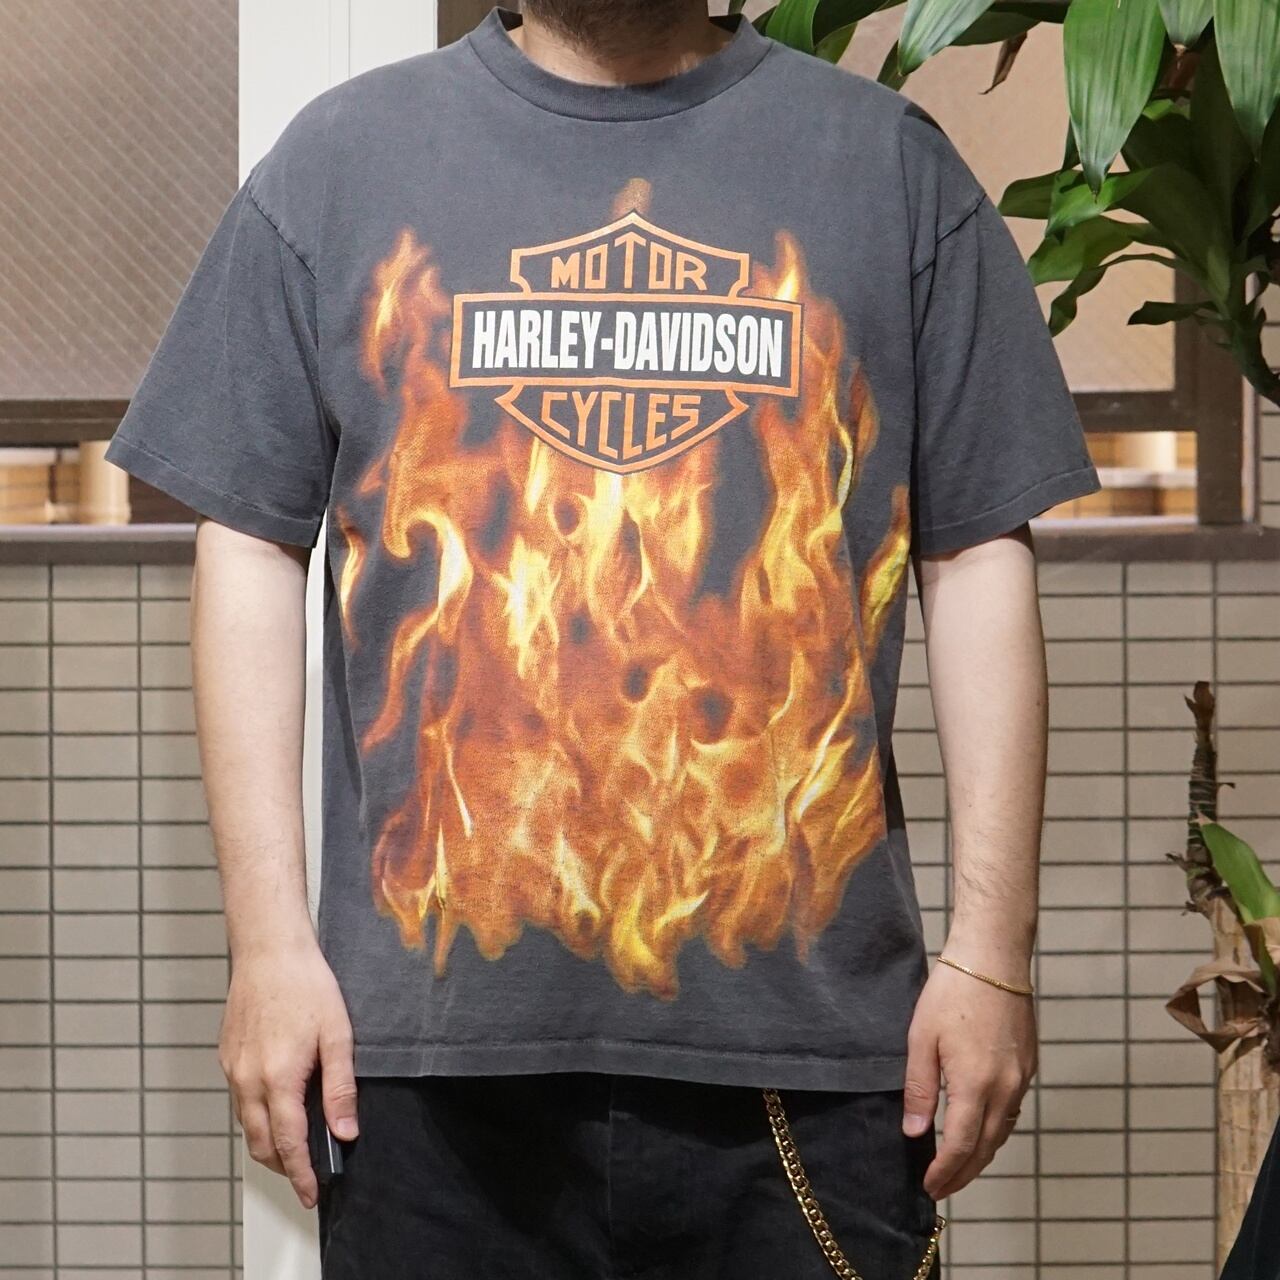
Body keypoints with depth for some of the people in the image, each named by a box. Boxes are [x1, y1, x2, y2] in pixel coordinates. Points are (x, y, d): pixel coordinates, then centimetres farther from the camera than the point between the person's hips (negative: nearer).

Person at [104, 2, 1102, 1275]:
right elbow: (250, 547, 7)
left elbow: (979, 557, 6)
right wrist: (268, 940, 0)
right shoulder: (342, 159, 8)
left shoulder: (889, 164, 8)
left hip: (809, 1036, 0)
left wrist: (992, 949, 0)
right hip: (438, 1038, 0)